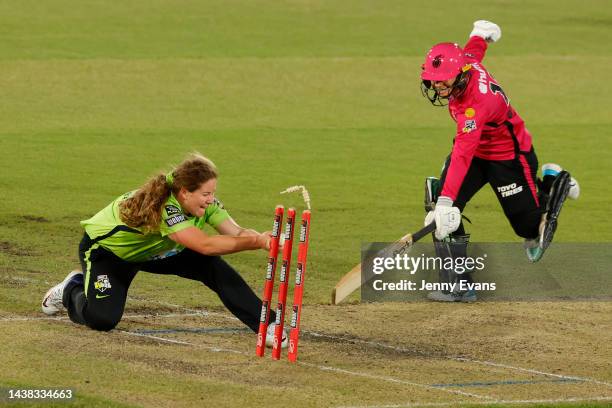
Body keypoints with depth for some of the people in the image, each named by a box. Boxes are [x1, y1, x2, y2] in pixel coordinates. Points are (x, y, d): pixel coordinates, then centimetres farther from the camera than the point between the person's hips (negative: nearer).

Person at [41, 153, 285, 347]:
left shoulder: (204, 202, -20)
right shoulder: (163, 206, -42)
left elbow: (237, 233, -26)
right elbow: (205, 245, -50)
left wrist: (263, 239, -48)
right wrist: (257, 242, -53)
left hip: (152, 251, 6)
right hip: (105, 249, -6)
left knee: (212, 266, -17)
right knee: (103, 319, -24)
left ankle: (267, 325, -14)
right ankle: (72, 291, 11)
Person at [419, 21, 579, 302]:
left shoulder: (477, 104, -41)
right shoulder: (466, 59, -19)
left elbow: (463, 156, -49)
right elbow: (476, 46, 6)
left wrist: (447, 201, -57)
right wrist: (481, 33, 31)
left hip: (509, 158, -7)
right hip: (474, 146, 7)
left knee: (530, 227, 7)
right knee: (438, 205, -15)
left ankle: (554, 183, 39)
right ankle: (458, 286, -13)